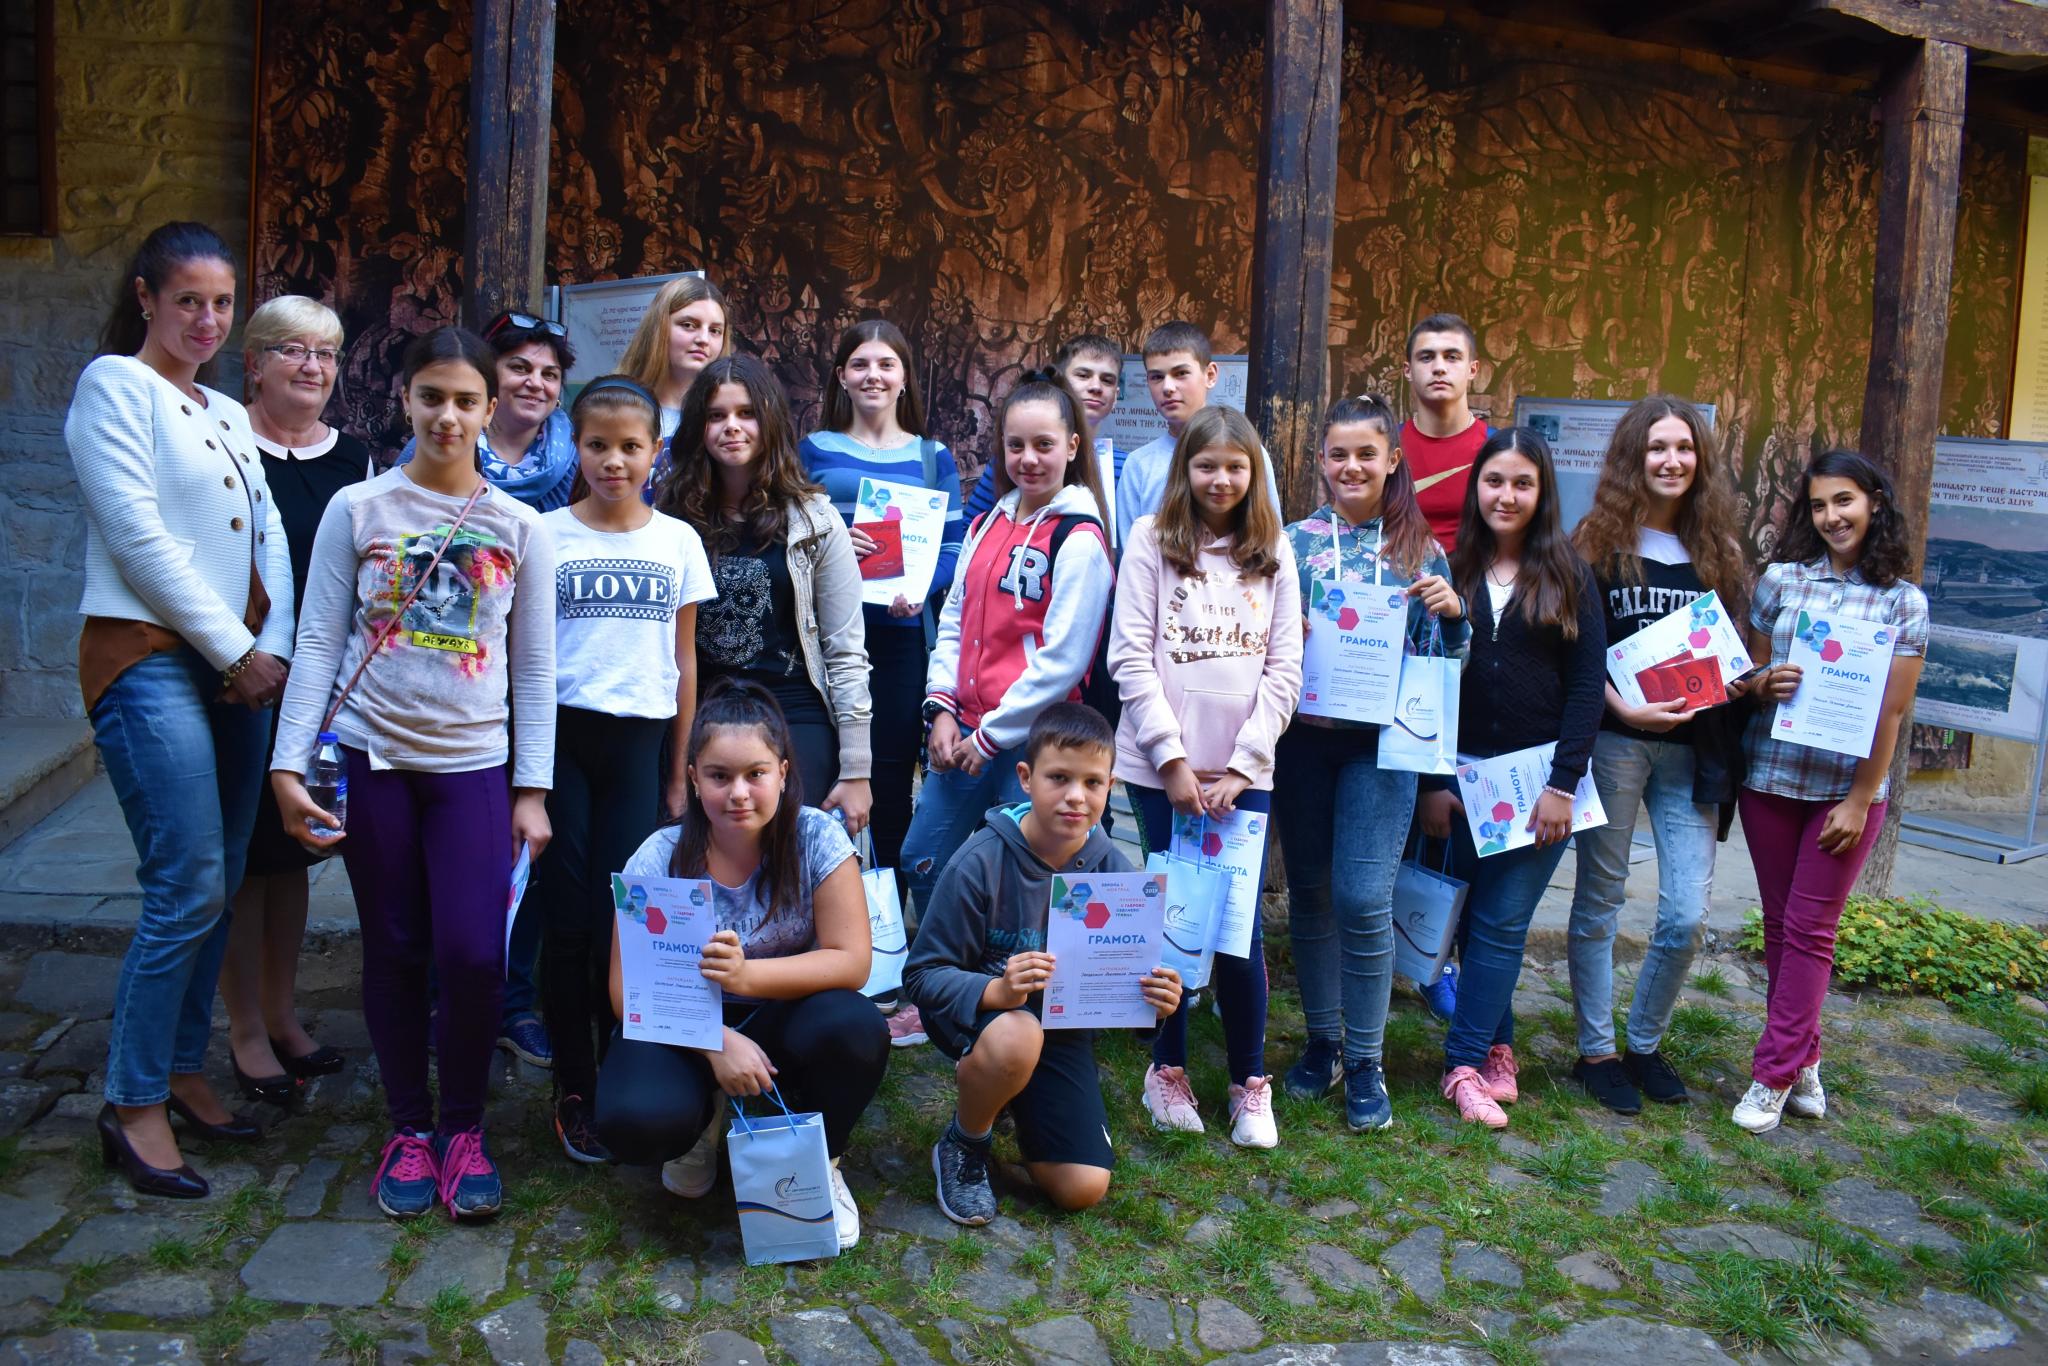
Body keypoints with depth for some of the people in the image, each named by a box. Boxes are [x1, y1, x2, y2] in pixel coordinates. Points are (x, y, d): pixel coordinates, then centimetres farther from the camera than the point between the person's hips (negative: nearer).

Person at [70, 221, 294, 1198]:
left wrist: (271, 647, -3)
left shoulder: (229, 415, 19)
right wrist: (235, 649, -10)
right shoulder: (114, 384, -2)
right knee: (188, 889, -10)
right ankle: (133, 1105, 3)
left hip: (235, 667, 7)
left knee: (217, 888, 8)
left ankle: (181, 1071, 21)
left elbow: (268, 538, 13)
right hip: (148, 659, -7)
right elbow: (138, 535, -12)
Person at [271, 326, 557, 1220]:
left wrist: (532, 790, 0)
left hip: (474, 763, 0)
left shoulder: (520, 529, 3)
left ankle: (464, 1130, 14)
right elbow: (318, 642, 1)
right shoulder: (357, 510, 2)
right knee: (394, 950, 8)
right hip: (372, 756, 0)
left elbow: (534, 670, 4)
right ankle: (410, 1129, 25)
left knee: (474, 952, -8)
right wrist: (289, 763, -6)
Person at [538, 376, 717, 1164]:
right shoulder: (544, 535, 2)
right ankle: (574, 1090, 14)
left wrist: (680, 771, 8)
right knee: (566, 921, 1)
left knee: (622, 923, 0)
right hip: (561, 736, -1)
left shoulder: (678, 541, 7)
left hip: (638, 741, 1)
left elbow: (684, 661, 9)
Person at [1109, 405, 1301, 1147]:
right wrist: (1173, 758, -9)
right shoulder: (1151, 541, 1)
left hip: (1244, 771, 1)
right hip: (1163, 767, -1)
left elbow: (1284, 671, 4)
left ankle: (1251, 1081, 17)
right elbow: (1131, 657, -4)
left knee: (1242, 925, 0)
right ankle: (1168, 1069, 22)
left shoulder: (1272, 553, 8)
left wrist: (1242, 766, -5)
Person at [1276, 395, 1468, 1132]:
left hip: (1383, 739, -1)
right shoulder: (1292, 541, 3)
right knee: (1310, 891, 10)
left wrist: (1452, 612, -12)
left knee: (1363, 898, -6)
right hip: (1303, 735, 1)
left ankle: (1365, 1063, 11)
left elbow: (1443, 659, 6)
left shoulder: (1420, 549, 4)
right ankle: (1322, 1040, 28)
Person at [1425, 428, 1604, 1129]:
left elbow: (1587, 684, -3)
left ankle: (1466, 1063, 6)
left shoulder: (1569, 576, 1)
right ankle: (1497, 1050, 21)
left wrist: (1563, 784, -10)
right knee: (1477, 921, 8)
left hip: (1538, 775, -2)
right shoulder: (1451, 572, 4)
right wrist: (1432, 782, -2)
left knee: (1501, 924, -1)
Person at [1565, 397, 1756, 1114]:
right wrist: (1625, 708, -18)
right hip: (1613, 740, -3)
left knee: (1688, 915, 0)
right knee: (1600, 901, 7)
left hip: (1693, 751, 3)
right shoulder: (1598, 545, 0)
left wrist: (1741, 681, -5)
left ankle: (1644, 1045, 22)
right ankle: (1596, 1051, 20)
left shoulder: (1717, 552, 11)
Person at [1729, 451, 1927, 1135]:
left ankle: (1774, 1077, 7)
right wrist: (1765, 684, -15)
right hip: (1771, 776, 2)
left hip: (1849, 788, -2)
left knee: (1810, 930, 0)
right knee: (1779, 924, 8)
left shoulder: (1905, 602, 0)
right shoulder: (1780, 581, 3)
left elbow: (1894, 710, -3)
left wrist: (1860, 798, -7)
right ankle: (1803, 1062, 22)